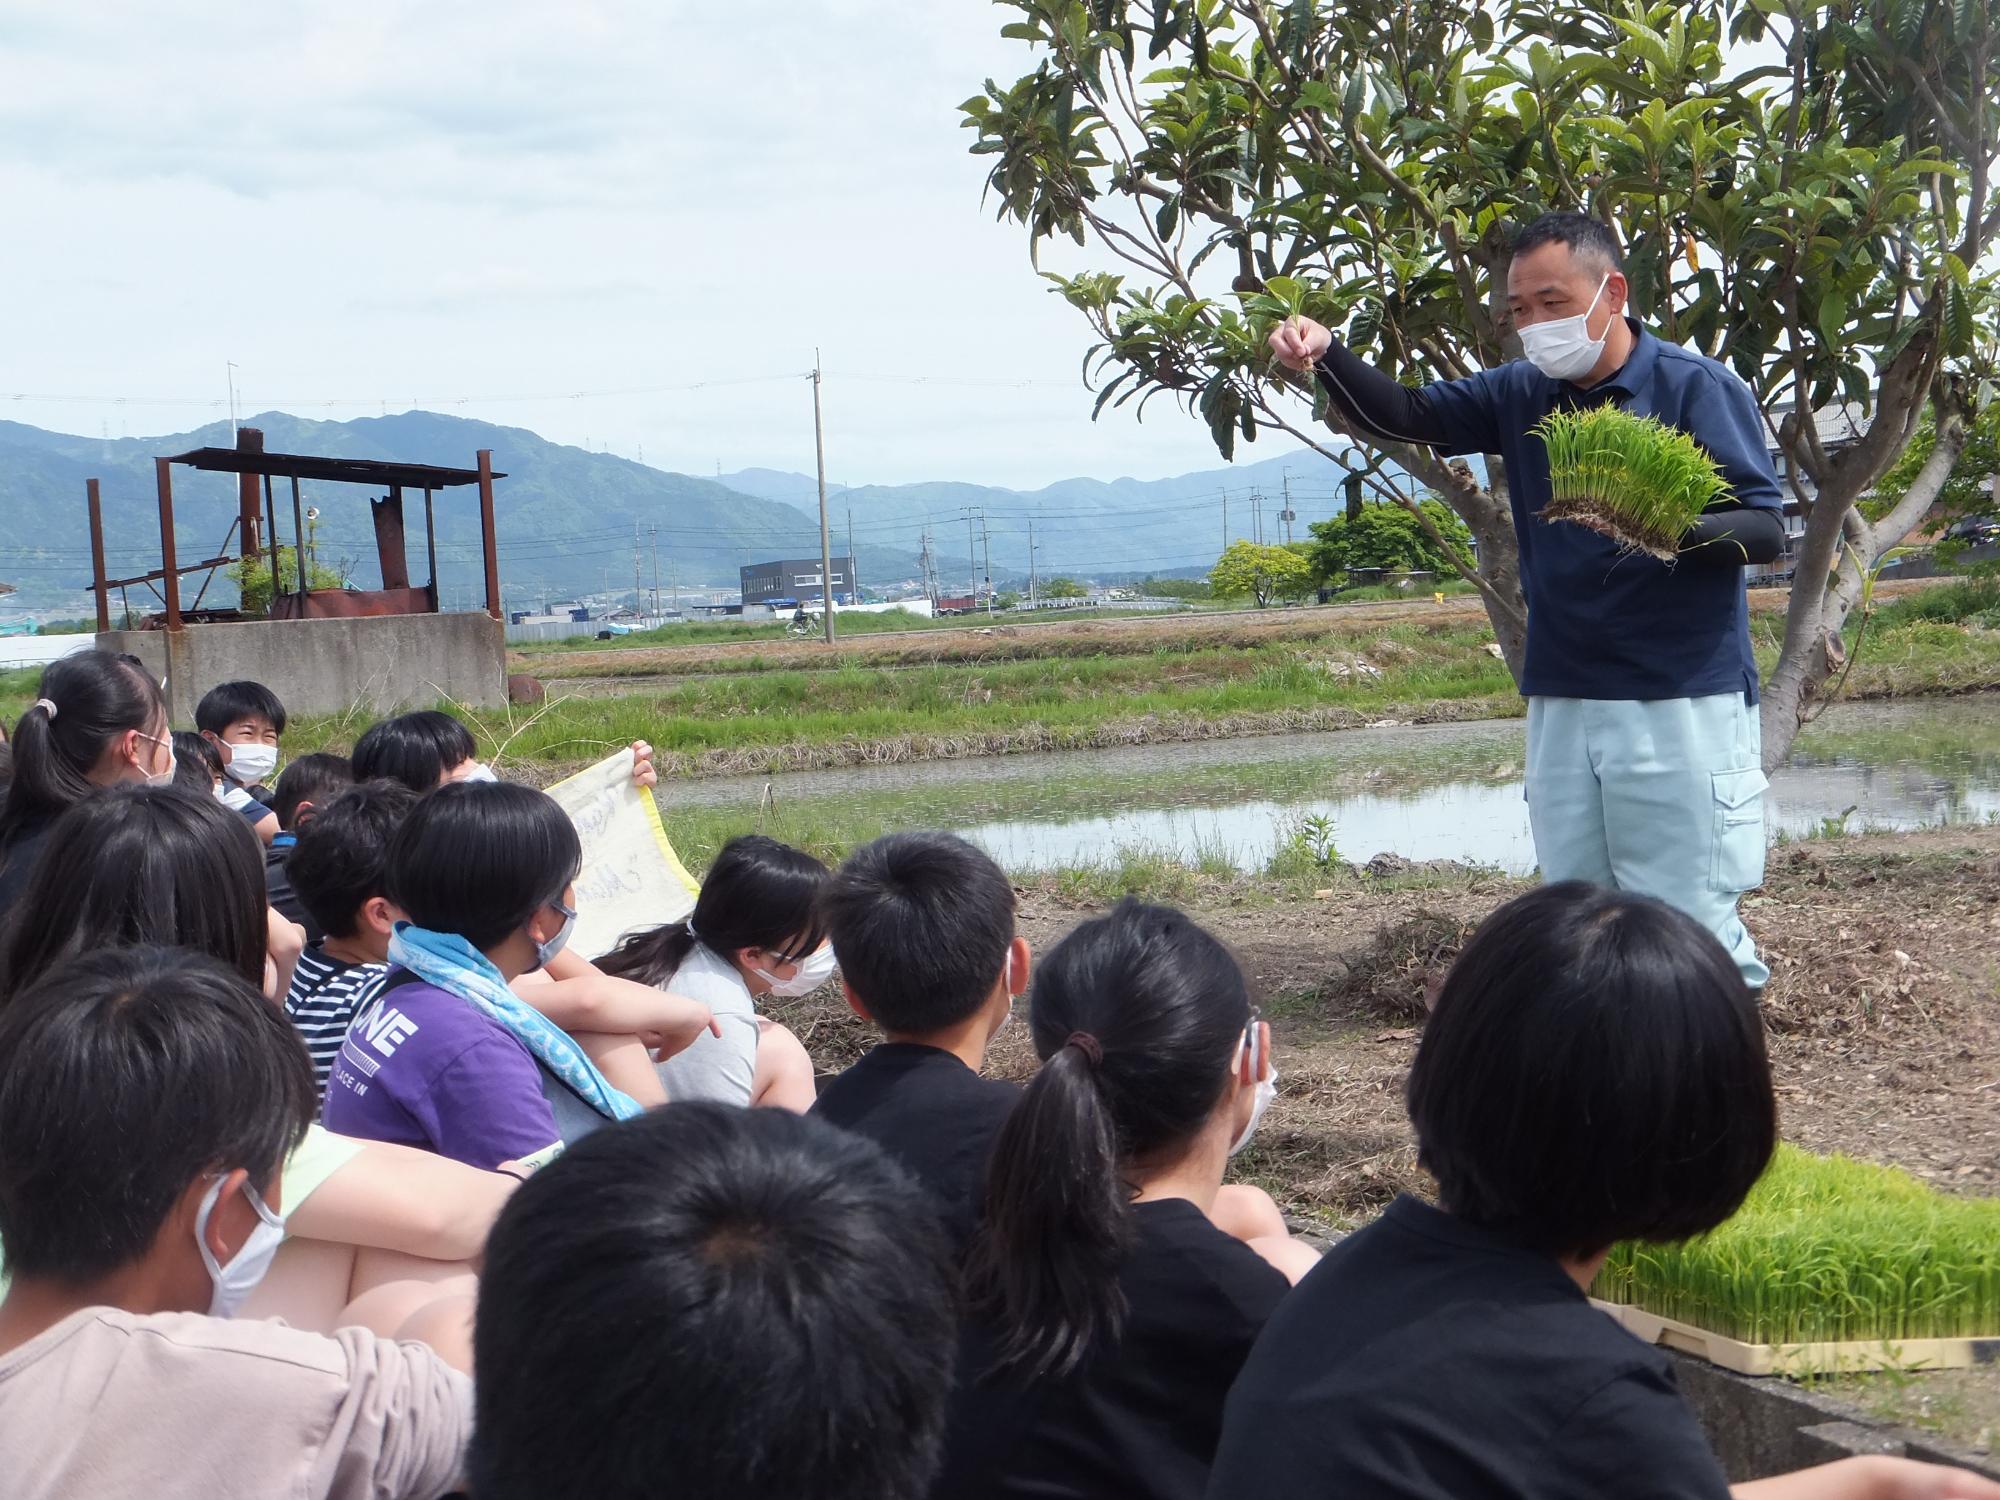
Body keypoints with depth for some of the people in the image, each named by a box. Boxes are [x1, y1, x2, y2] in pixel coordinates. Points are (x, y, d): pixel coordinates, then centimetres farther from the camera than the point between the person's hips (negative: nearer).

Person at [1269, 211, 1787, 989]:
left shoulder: (1698, 388, -8)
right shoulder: (1521, 393, 10)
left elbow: (1767, 530, -11)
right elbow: (1405, 414, 10)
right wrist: (1326, 355, -9)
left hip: (1682, 700, -6)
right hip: (1562, 701, 6)